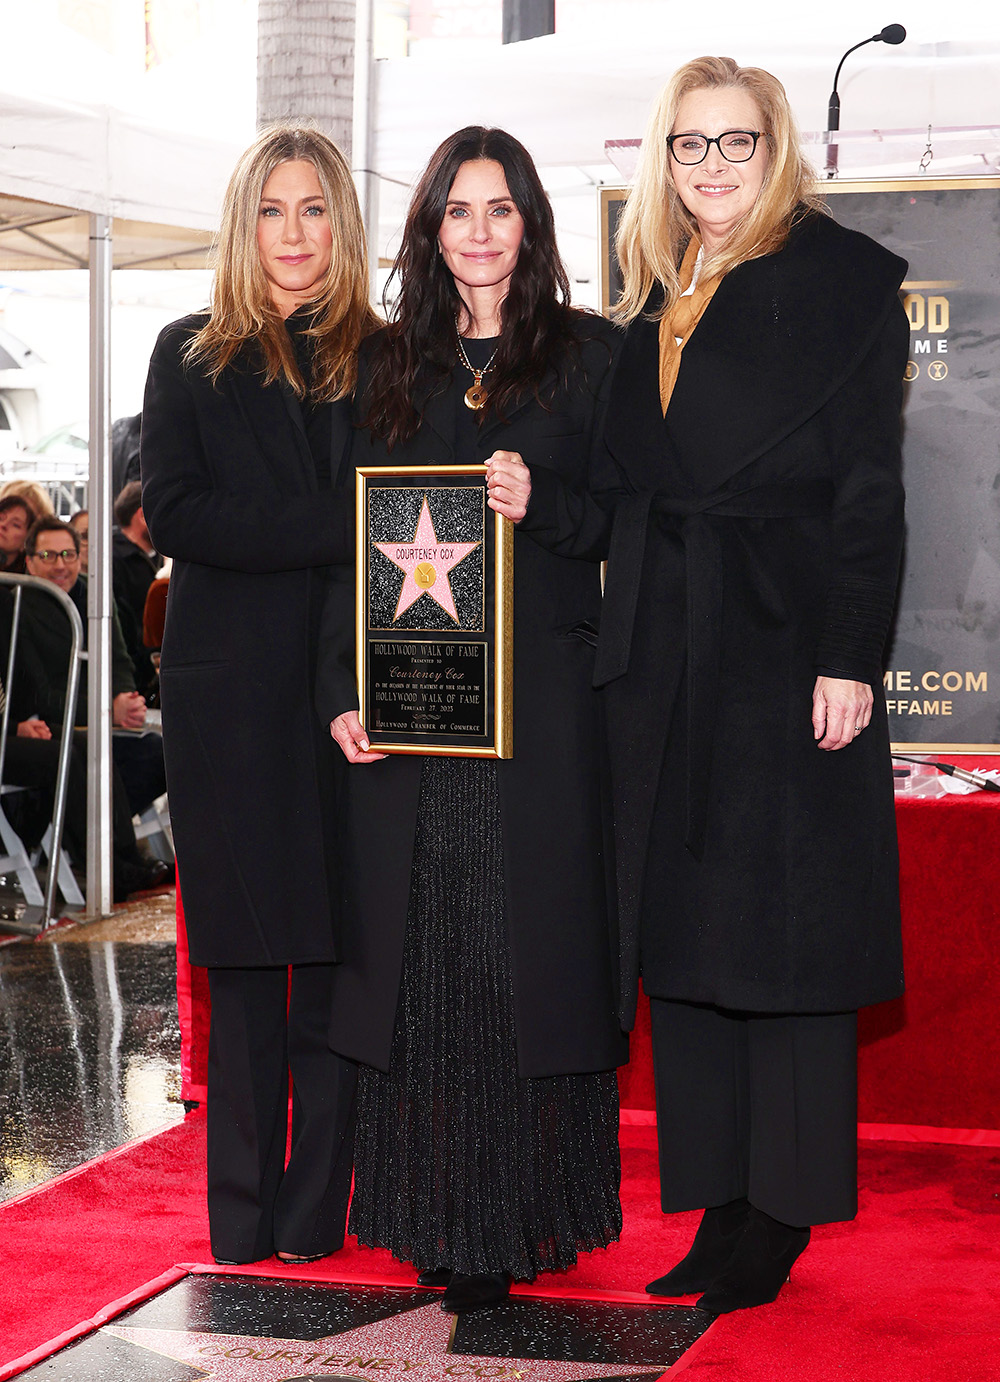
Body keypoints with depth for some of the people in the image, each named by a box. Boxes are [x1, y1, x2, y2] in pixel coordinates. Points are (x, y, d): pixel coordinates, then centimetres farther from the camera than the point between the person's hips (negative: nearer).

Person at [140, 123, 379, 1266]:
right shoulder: (192, 358, 9)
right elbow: (174, 511, -4)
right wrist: (340, 531, -13)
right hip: (230, 698, 0)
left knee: (336, 954, -2)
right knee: (243, 958, 2)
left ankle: (317, 1220, 6)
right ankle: (242, 1223, 10)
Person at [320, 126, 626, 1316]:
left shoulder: (588, 354, 4)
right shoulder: (389, 364, 13)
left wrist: (543, 508, -16)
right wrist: (342, 687, 1)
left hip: (539, 695, -3)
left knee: (524, 948, -1)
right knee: (420, 953, 4)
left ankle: (515, 1220, 5)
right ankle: (435, 1217, 12)